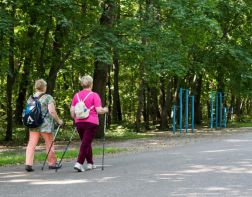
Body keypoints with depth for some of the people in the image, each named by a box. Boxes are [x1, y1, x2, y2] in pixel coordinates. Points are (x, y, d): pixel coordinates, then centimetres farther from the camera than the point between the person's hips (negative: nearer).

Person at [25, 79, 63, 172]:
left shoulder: (30, 98, 7)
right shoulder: (48, 98, -7)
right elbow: (52, 111, -14)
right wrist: (58, 120, -2)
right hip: (45, 124, -4)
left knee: (31, 144, 3)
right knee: (49, 143, 9)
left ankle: (28, 163, -8)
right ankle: (52, 163, 20)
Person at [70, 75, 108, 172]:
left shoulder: (77, 95, 7)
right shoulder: (94, 95, -7)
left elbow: (72, 110, 7)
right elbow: (99, 110, -11)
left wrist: (75, 119, 22)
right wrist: (105, 110, 8)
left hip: (79, 122, 5)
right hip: (91, 122, -5)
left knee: (86, 142, 17)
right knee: (86, 143, -4)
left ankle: (90, 163, 25)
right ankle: (79, 163, -15)